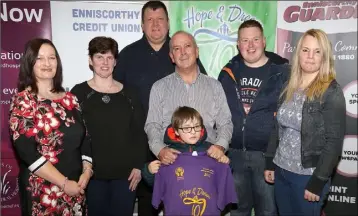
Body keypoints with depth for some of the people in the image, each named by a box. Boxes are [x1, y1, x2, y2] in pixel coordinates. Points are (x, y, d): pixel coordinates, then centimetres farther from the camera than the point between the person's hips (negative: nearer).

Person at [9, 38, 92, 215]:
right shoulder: (23, 100, -7)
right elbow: (26, 151, -15)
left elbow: (85, 139, 8)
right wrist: (64, 182, -15)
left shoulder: (70, 99, 7)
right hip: (42, 191, -4)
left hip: (76, 188, 5)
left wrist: (86, 172, -7)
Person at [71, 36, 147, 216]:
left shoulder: (128, 93, 6)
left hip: (125, 173, 2)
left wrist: (138, 166, -1)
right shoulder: (79, 92, 0)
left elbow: (140, 133, 6)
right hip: (92, 173, -1)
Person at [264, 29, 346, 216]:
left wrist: (318, 181, -15)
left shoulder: (332, 92, -12)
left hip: (308, 175, -5)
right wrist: (270, 163, 8)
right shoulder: (289, 87, 4)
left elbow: (334, 141, -14)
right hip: (281, 170, 5)